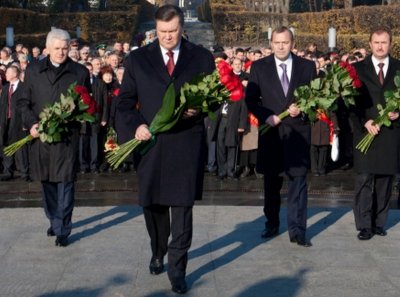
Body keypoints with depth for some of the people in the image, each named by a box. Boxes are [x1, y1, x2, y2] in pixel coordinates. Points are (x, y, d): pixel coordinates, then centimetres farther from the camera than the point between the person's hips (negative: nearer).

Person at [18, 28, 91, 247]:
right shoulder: (33, 71, 7)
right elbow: (23, 101, 9)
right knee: (47, 182, 12)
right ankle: (54, 220, 30)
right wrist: (31, 122, -6)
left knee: (65, 182, -4)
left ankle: (62, 229, 3)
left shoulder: (80, 72, 3)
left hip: (67, 136, -2)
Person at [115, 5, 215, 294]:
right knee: (152, 203, 15)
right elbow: (125, 102, 5)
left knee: (182, 205, -3)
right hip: (150, 142, 2)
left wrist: (199, 108, -13)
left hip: (187, 142, -2)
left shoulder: (202, 57, 5)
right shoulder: (138, 59, 5)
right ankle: (158, 253, 39)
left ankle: (178, 269, 7)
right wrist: (135, 126, -13)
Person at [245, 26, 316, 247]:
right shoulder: (259, 67, 3)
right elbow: (250, 99, 2)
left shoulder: (307, 67, 4)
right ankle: (272, 224, 25)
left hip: (298, 131, -1)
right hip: (271, 130, 1)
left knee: (298, 180, -4)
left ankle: (297, 230, 0)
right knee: (271, 181, 11)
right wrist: (267, 117, -13)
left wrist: (301, 109, -12)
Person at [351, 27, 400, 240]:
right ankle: (364, 225, 1)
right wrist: (364, 123, -11)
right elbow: (351, 101, 0)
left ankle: (379, 223, 15)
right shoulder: (358, 68, 5)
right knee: (364, 180, -4)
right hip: (366, 131, -1)